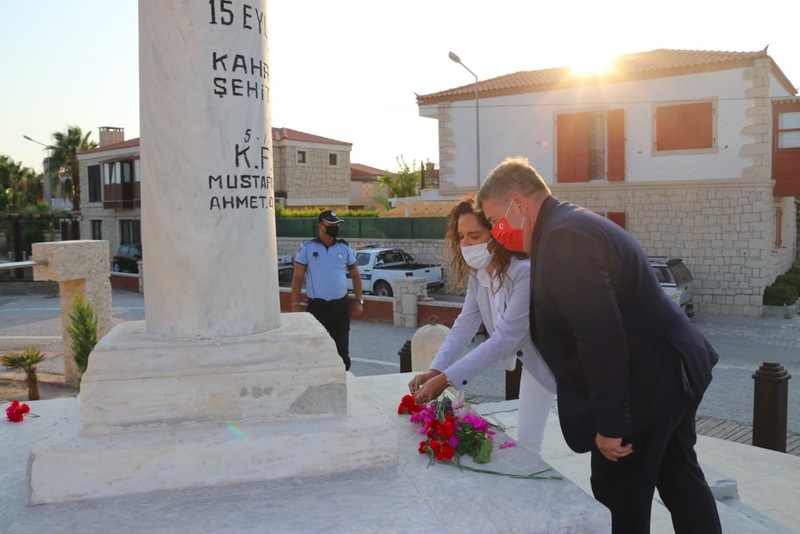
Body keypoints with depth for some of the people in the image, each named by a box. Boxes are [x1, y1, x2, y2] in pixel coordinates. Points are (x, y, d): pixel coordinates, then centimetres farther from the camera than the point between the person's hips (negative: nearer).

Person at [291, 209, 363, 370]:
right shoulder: (307, 248, -3)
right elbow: (297, 278, -2)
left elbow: (355, 275, 12)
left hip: (341, 305, 3)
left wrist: (359, 301, 5)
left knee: (342, 348, 11)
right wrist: (295, 304, -7)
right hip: (317, 306, -3)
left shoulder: (344, 247, 5)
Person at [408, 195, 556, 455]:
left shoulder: (527, 272, -33)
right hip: (534, 362, 7)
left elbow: (506, 337, -35)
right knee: (526, 439, 12)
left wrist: (447, 379, -37)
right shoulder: (477, 274, -7)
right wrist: (434, 371, -24)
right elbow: (464, 325, -9)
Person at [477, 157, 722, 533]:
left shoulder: (564, 237, -21)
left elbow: (601, 336, -27)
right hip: (673, 370, 10)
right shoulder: (572, 226, 12)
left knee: (621, 502, 5)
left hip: (646, 385, -10)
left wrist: (610, 423, -22)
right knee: (682, 482, 23)